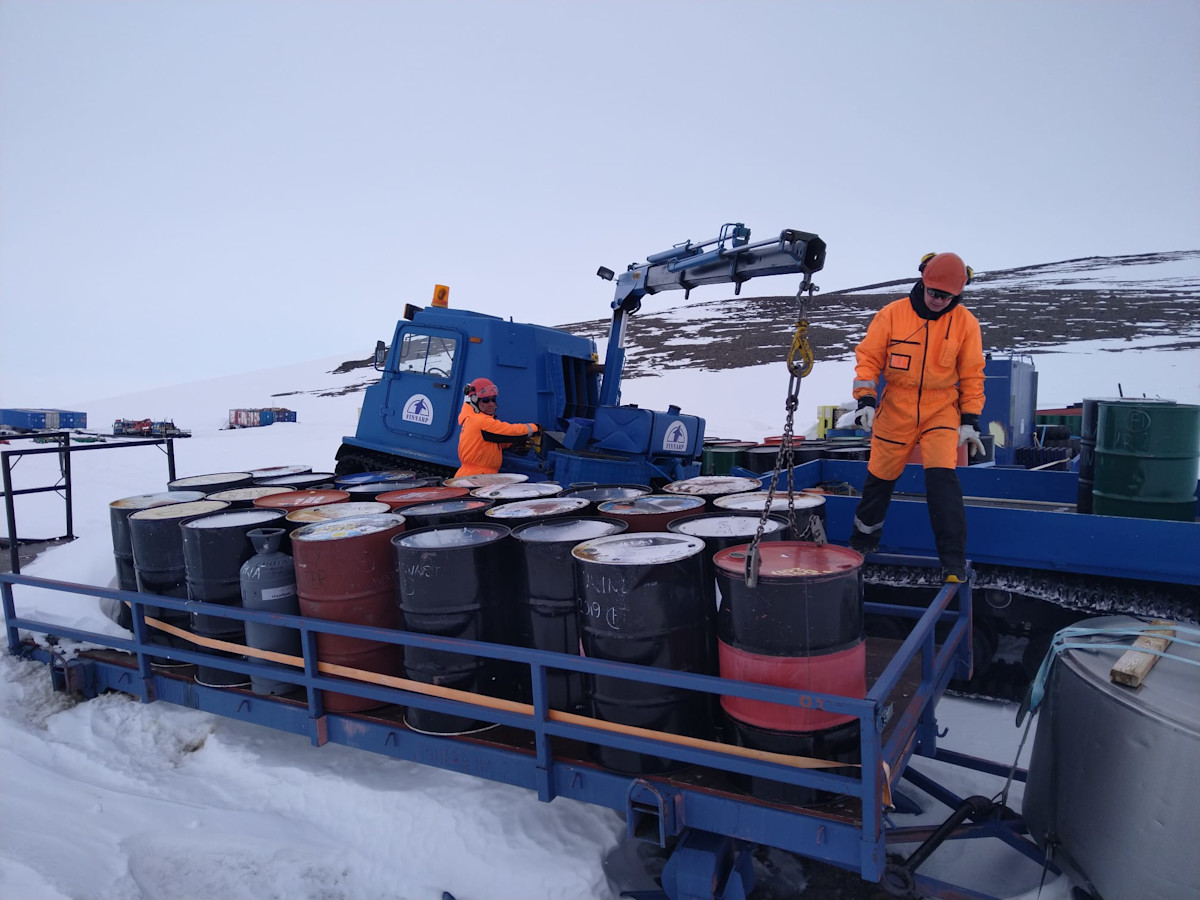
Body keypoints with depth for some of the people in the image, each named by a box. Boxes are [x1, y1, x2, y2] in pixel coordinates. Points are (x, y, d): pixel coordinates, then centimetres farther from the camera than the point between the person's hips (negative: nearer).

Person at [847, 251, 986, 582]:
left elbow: (972, 375, 2)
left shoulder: (965, 322, -4)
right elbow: (868, 357, -2)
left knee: (942, 479, -16)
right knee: (880, 477, 11)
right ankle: (863, 541, 35)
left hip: (942, 412, -1)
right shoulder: (892, 314, -7)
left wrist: (971, 420, -1)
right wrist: (865, 399, -13)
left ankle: (954, 563, -11)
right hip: (895, 410, 1)